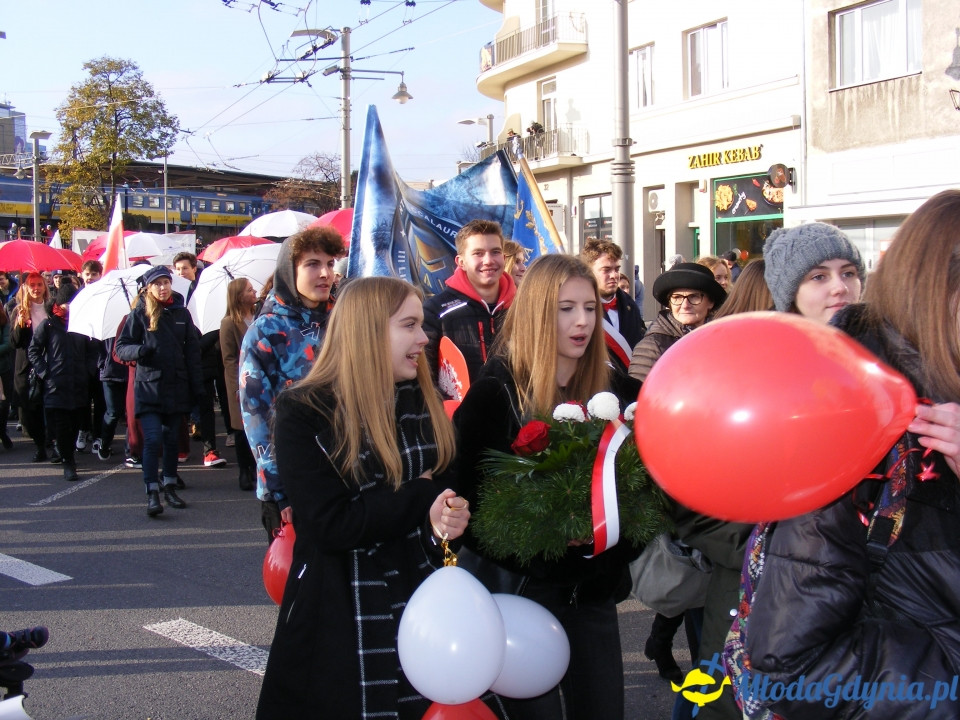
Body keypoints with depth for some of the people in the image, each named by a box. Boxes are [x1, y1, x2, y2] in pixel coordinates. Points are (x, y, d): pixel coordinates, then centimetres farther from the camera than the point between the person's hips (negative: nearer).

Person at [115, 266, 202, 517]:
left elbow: (192, 351, 9)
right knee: (153, 439, -11)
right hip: (148, 386, -3)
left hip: (177, 387, 3)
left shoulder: (181, 313, 8)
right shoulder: (139, 314, 0)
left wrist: (197, 387, 4)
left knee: (171, 439, 11)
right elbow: (120, 348, -1)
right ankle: (152, 493, -8)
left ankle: (170, 487, 23)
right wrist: (138, 350, -23)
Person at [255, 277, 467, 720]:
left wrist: (442, 520, -13)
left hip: (420, 605, 5)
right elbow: (332, 524, -18)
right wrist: (421, 497, -13)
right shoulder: (302, 413, -11)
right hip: (338, 619, -4)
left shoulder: (425, 402, 6)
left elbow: (447, 489, 10)